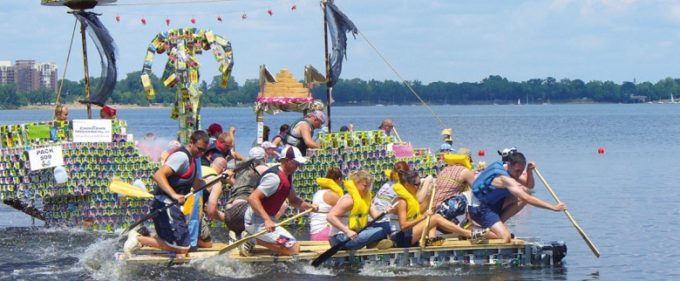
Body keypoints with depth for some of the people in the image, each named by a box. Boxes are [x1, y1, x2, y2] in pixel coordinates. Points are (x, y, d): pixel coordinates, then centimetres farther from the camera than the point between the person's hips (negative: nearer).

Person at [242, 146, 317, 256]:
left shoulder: (287, 177, 12)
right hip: (257, 222, -10)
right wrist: (267, 220, -36)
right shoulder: (275, 177, -21)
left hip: (266, 220, 10)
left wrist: (309, 206, 2)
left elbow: (293, 200, 22)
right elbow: (252, 198, -28)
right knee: (293, 249, -18)